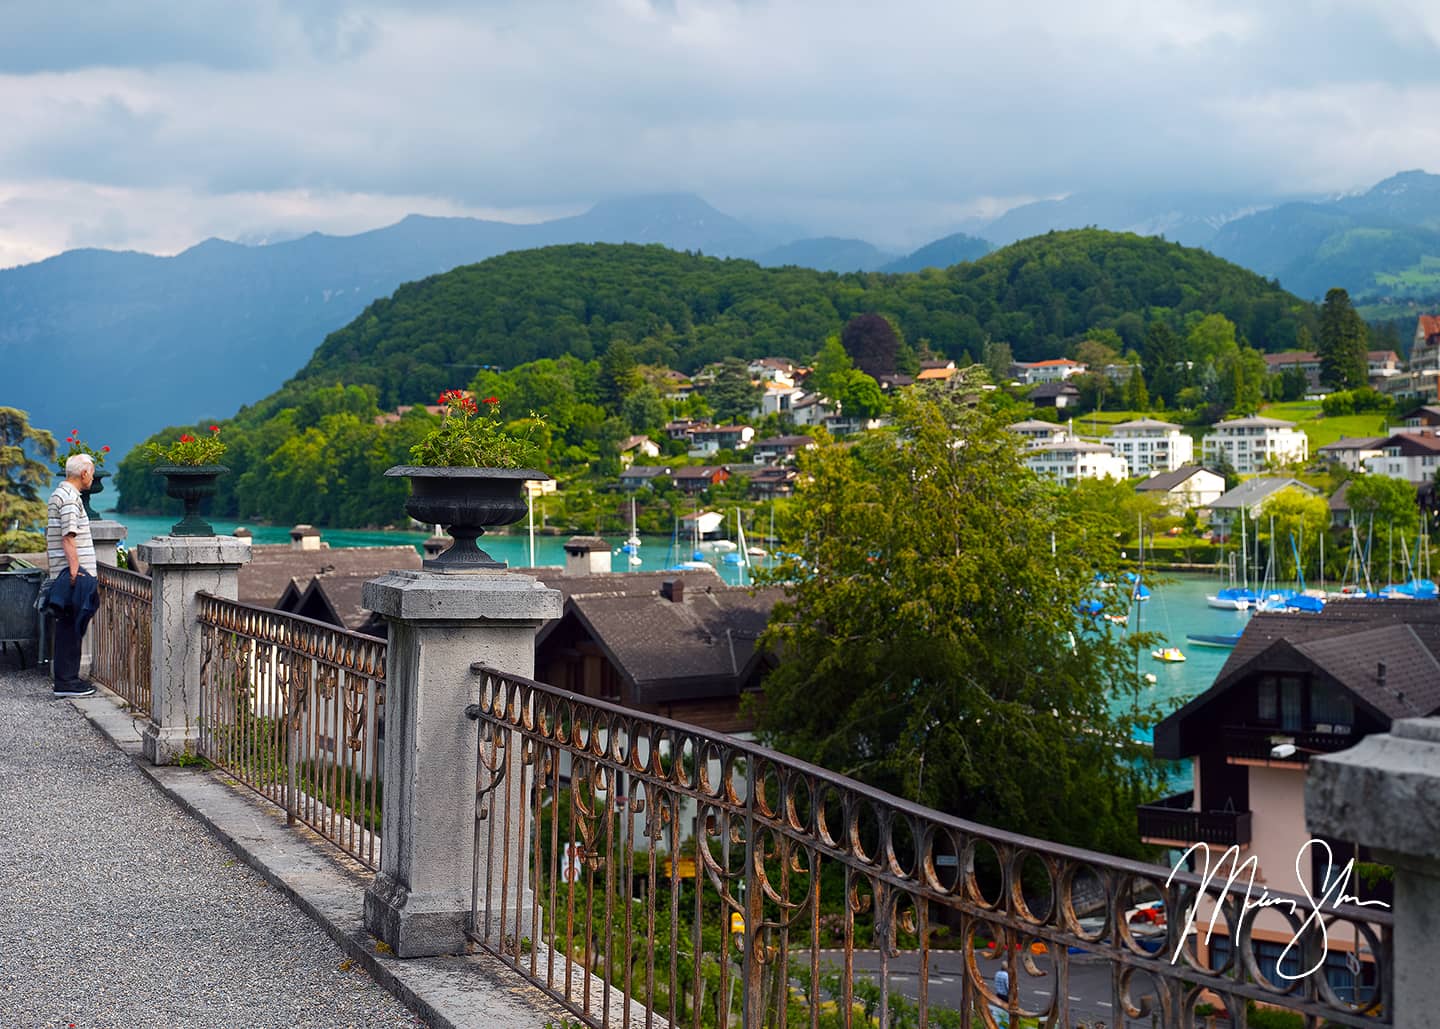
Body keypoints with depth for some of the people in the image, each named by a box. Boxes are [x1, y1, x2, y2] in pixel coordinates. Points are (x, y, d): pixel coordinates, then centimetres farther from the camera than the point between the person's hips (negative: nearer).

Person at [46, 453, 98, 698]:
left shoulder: (57, 494, 19)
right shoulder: (70, 497, -13)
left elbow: (49, 537, 24)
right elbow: (68, 538, -20)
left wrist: (51, 569, 26)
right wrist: (75, 572, -22)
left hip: (62, 573, 10)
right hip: (74, 573, -10)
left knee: (68, 629, 12)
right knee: (71, 629, -8)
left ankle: (66, 678, 16)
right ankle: (66, 681, -7)